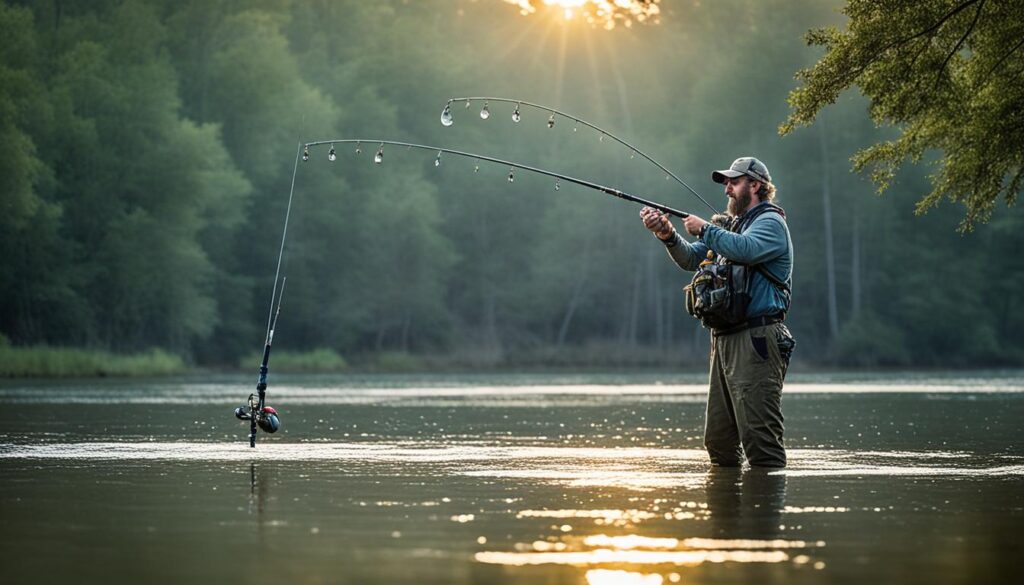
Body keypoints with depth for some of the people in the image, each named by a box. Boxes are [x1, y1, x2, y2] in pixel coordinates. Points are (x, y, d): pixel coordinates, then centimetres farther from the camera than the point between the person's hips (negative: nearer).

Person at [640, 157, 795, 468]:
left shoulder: (771, 222, -3)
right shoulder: (731, 225, 24)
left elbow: (745, 249, -24)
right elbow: (691, 259, 17)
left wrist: (705, 229, -11)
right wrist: (668, 235, -2)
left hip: (755, 340, -9)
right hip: (724, 338, 9)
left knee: (759, 435, -14)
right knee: (718, 440, 9)